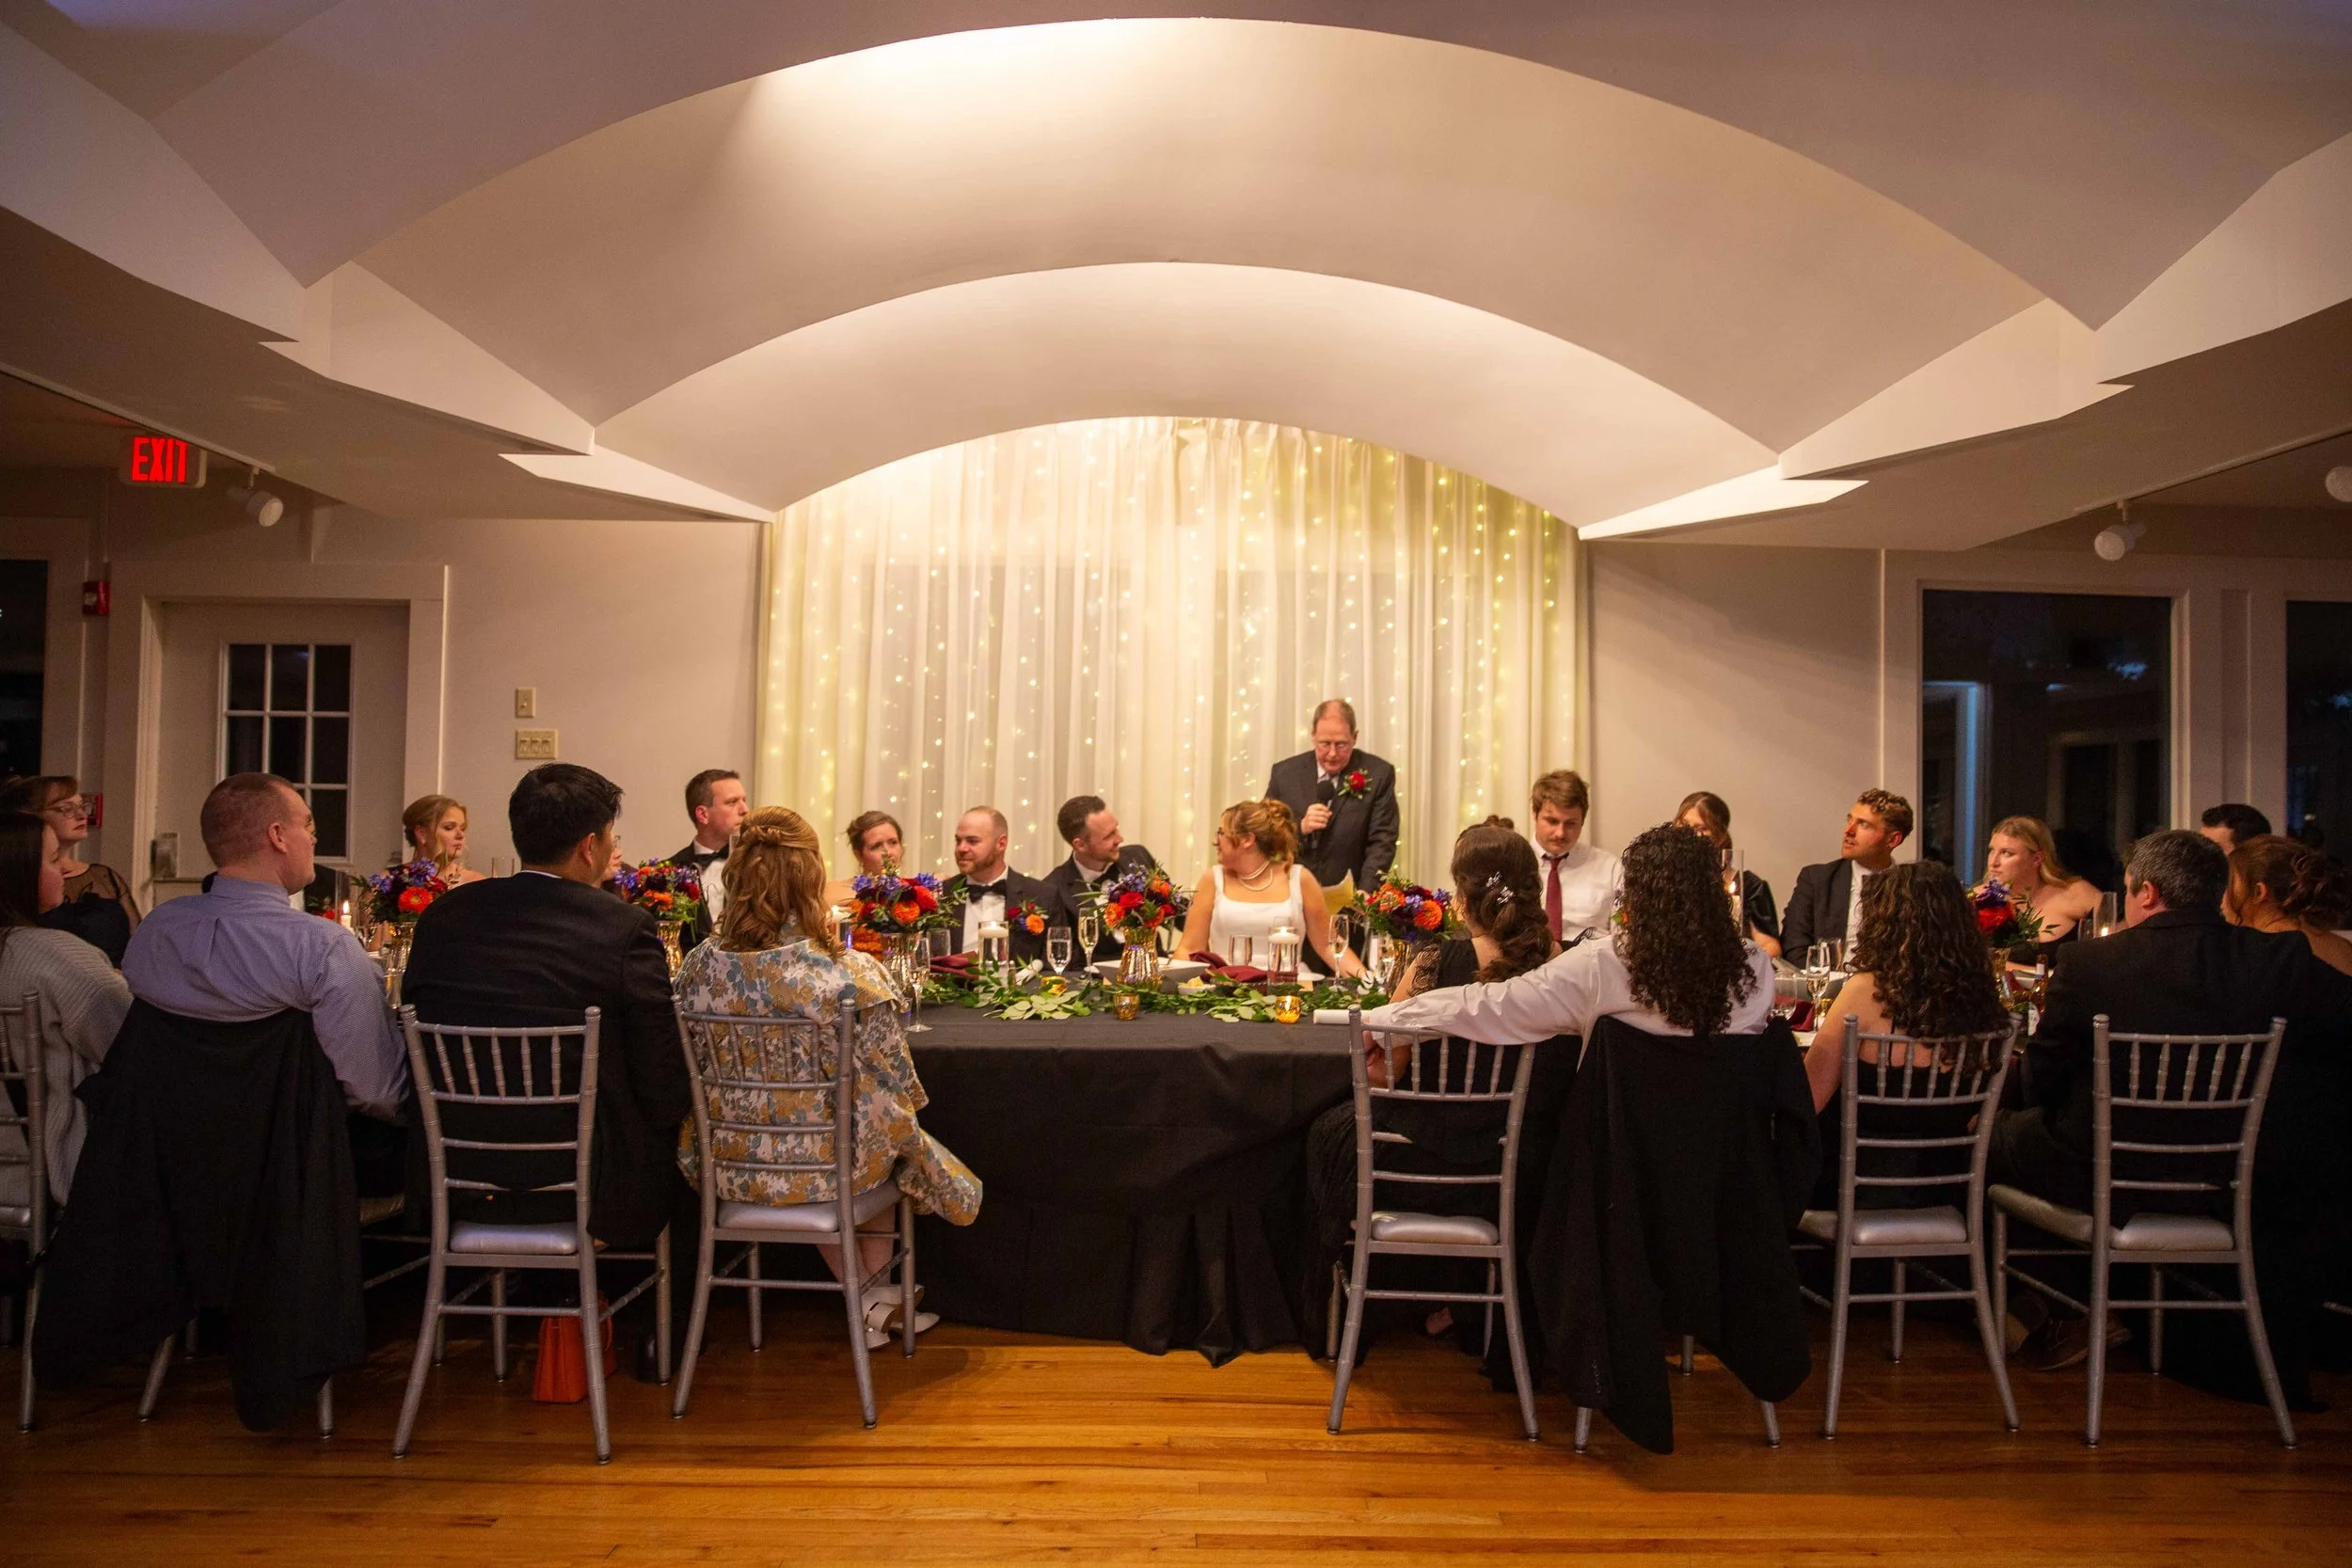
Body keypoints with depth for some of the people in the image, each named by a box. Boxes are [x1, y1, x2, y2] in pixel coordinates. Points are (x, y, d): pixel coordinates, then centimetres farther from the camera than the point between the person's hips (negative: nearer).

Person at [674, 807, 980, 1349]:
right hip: (824, 1167, -3)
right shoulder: (852, 974, -23)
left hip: (734, 1168, 3)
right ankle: (878, 1297, 44)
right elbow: (893, 1092, -15)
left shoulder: (698, 967, -13)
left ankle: (871, 1305, 42)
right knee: (887, 1145, 32)